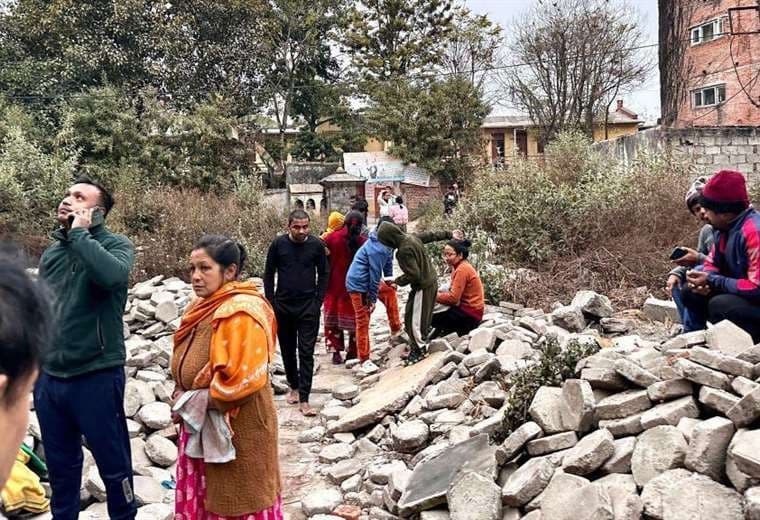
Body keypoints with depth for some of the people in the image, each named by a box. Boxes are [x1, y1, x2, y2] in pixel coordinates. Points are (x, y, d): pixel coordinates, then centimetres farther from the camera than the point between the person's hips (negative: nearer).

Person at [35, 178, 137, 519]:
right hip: (49, 377, 5)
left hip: (97, 377, -5)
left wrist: (79, 233, -20)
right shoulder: (52, 253, 9)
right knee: (60, 466, 18)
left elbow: (112, 275, -31)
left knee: (114, 465, 8)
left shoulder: (115, 245, -7)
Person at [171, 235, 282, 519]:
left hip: (236, 429, -9)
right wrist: (184, 397, 2)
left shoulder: (241, 313, -22)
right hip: (201, 426, 9)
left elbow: (241, 380, -27)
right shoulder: (205, 306, 7)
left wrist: (190, 401, -16)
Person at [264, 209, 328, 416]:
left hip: (308, 307, -2)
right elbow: (269, 274, 4)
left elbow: (324, 273, 5)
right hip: (283, 306, 2)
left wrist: (318, 301, -1)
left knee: (306, 352, -4)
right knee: (287, 350, 13)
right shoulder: (278, 244, -4)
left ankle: (304, 399, -1)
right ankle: (294, 387, 32)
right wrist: (271, 302, 1)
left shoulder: (316, 245, -5)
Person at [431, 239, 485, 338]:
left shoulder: (462, 269, -18)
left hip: (469, 314, -10)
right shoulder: (461, 266, 12)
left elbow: (453, 298, -21)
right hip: (465, 308, 10)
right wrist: (439, 291, -1)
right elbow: (455, 291, 13)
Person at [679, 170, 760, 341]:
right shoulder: (723, 228, 0)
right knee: (690, 292, 2)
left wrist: (711, 281, -23)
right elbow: (712, 263, 11)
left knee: (720, 305, -30)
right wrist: (703, 280, -13)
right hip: (739, 294, 9)